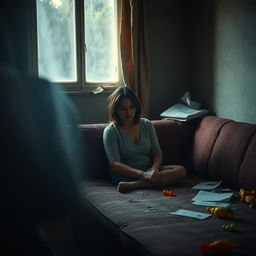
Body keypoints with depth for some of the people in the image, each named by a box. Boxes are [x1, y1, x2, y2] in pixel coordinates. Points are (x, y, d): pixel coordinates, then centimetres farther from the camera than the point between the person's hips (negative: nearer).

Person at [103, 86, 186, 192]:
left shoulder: (147, 125, 11)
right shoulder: (110, 131, -5)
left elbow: (157, 153, 10)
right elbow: (114, 164, -15)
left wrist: (154, 168, -15)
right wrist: (143, 174, -28)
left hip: (149, 170, 7)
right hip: (127, 175, -7)